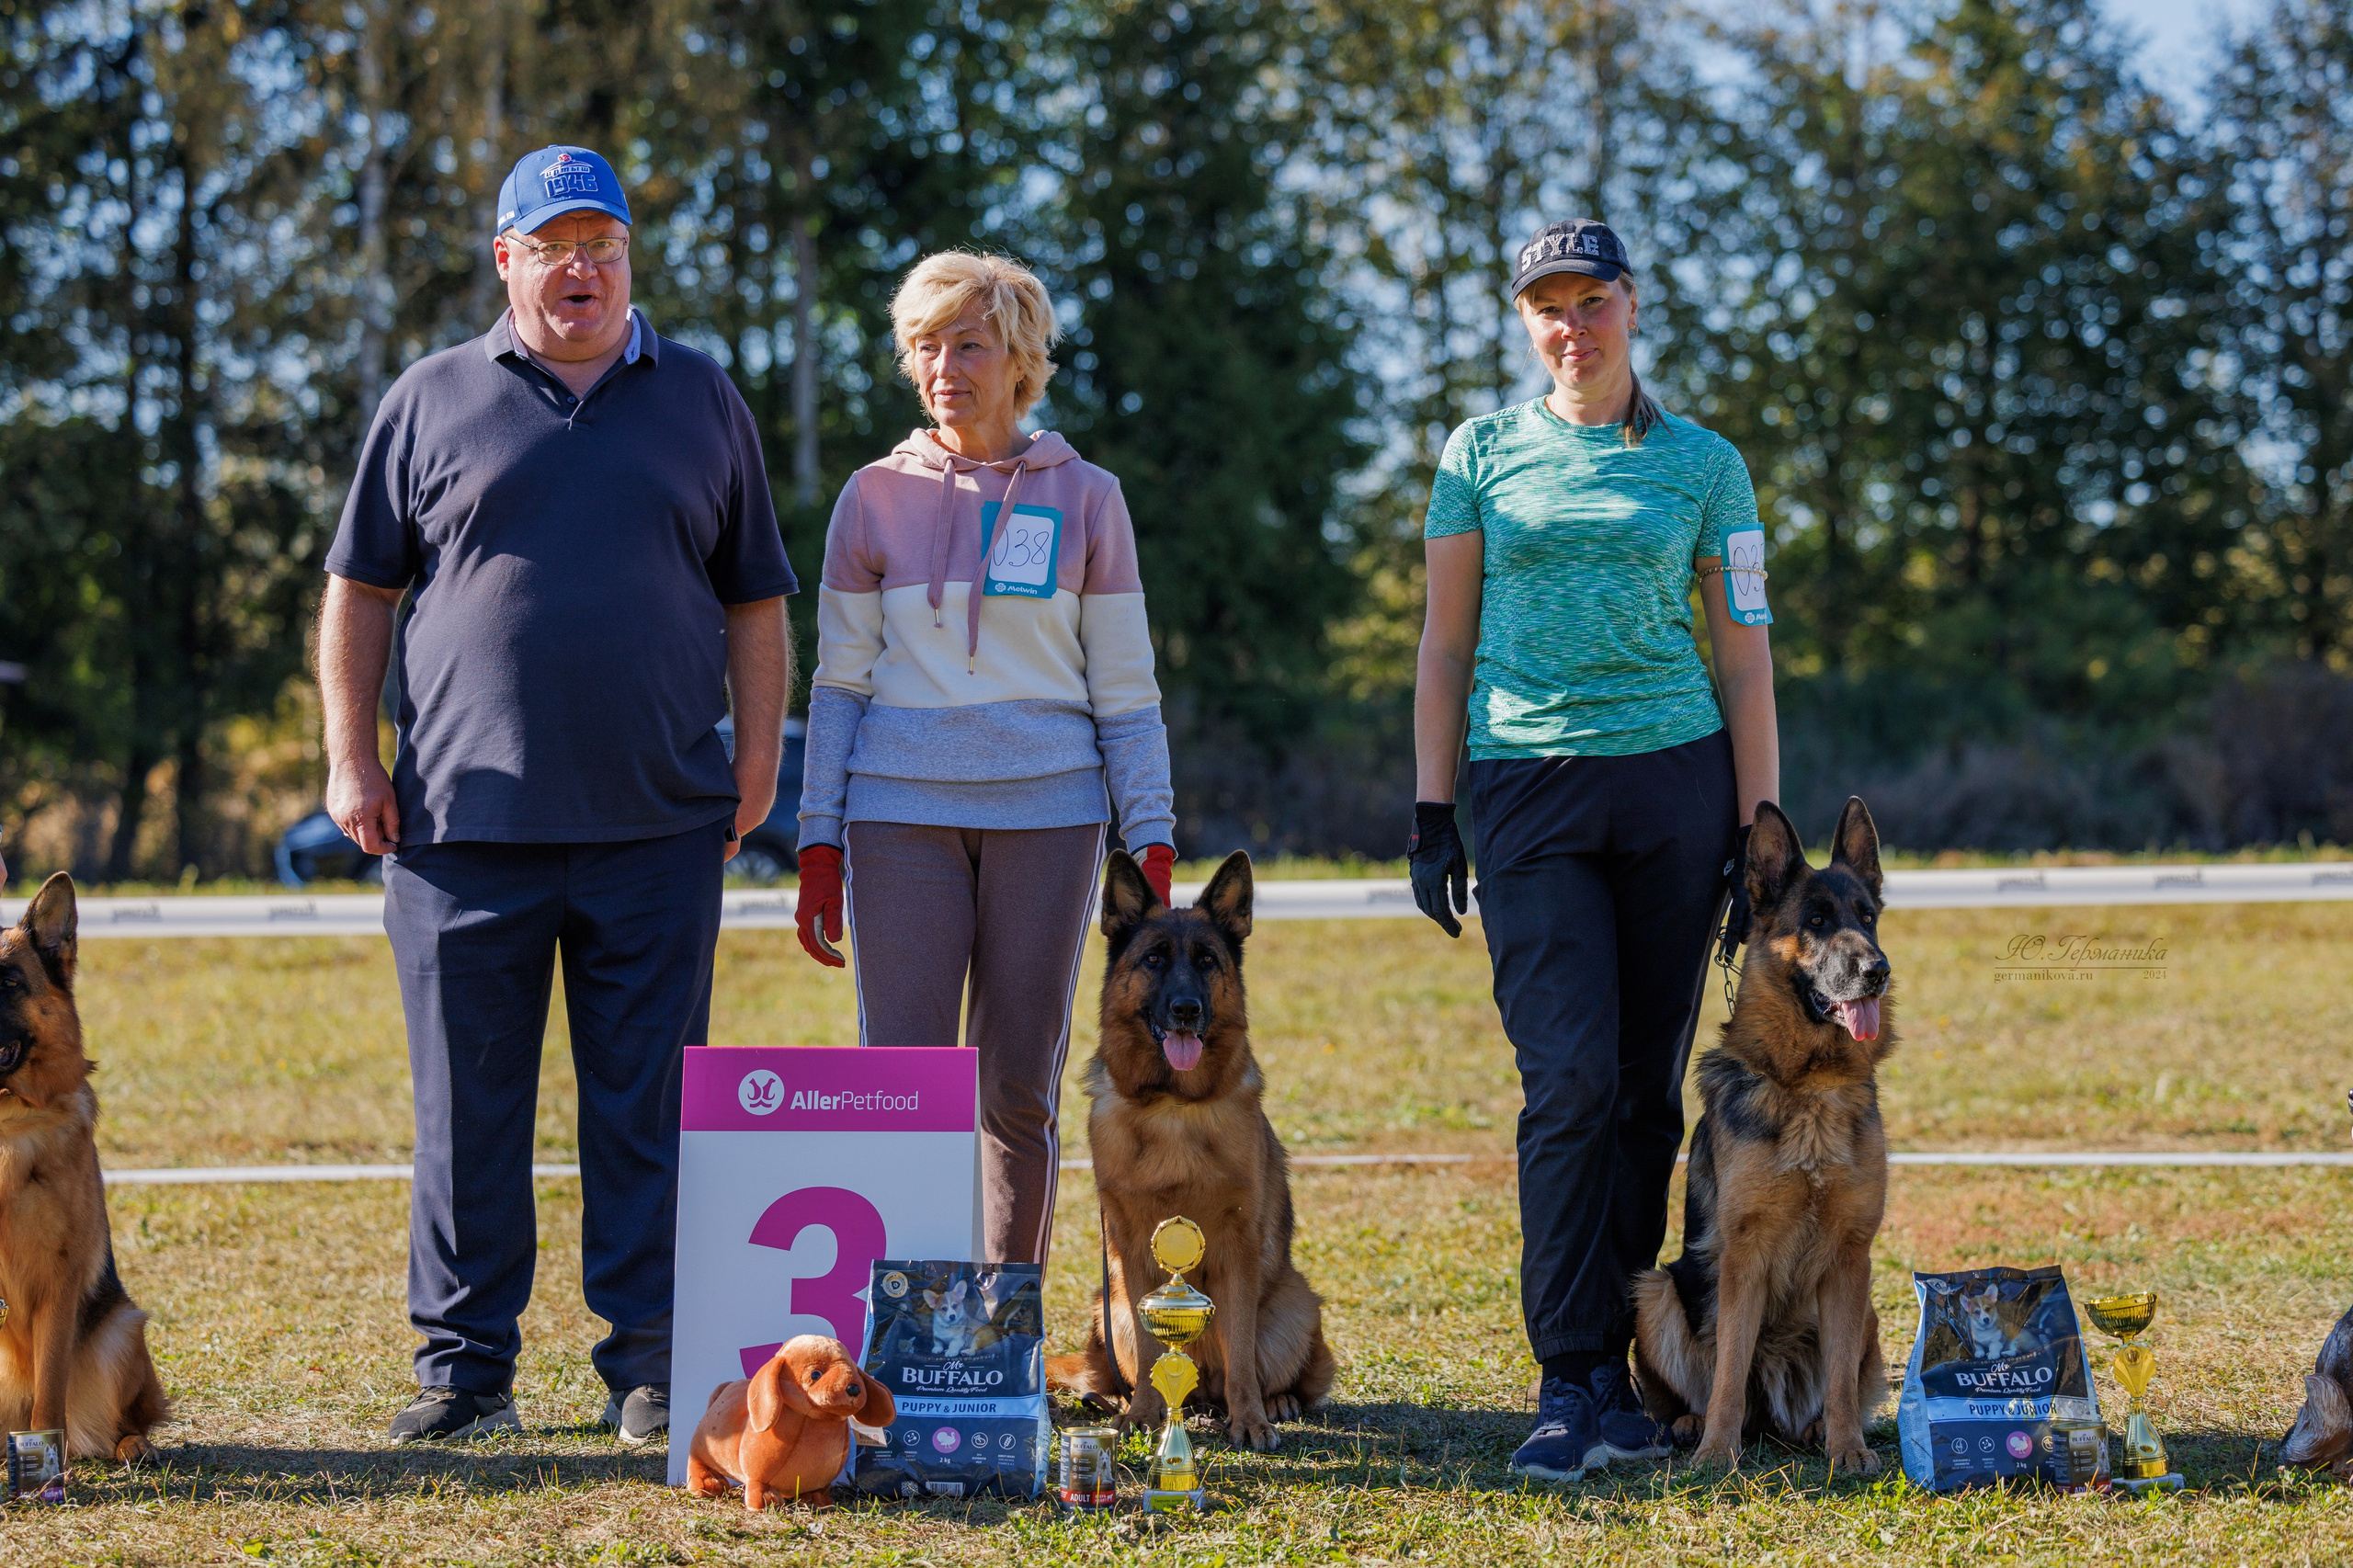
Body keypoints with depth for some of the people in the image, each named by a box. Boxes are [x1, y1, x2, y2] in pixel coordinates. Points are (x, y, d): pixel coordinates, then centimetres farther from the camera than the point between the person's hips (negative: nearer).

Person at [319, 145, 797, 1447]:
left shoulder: (701, 402, 13)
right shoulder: (432, 401, 9)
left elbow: (754, 598, 15)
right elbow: (360, 588, 10)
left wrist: (758, 751, 5)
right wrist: (350, 756, 2)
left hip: (657, 822, 1)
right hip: (466, 821, 0)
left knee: (647, 1106, 2)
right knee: (468, 1106, 3)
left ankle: (648, 1363, 9)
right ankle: (464, 1362, 11)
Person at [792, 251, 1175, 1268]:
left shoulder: (1084, 498, 6)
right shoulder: (875, 497, 7)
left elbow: (1124, 687, 7)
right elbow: (840, 681, 9)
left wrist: (1152, 842, 0)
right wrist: (819, 845, 2)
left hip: (1046, 807, 0)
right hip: (903, 810, 0)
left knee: (1020, 1089, 3)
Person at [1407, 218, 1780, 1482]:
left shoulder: (1703, 466, 8)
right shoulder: (1484, 453, 9)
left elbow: (1745, 655, 9)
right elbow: (1445, 642, 11)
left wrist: (1762, 828, 3)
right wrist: (1432, 813, 4)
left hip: (1676, 781, 1)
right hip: (1529, 792, -1)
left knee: (1648, 1090, 2)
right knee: (1571, 1080, -13)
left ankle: (1622, 1368, 11)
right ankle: (1569, 1386, -13)